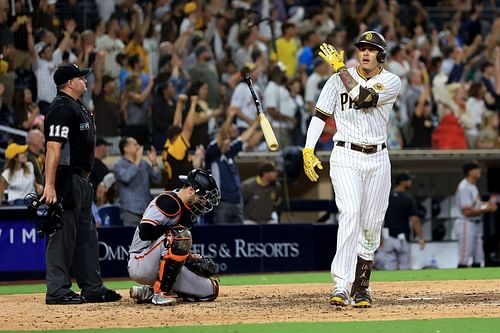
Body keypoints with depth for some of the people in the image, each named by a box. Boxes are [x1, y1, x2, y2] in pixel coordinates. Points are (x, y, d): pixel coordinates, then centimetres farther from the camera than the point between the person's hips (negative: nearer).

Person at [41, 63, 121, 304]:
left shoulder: (78, 108, 18)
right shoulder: (62, 108, -15)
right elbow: (53, 148, -23)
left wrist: (85, 178, 18)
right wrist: (49, 186, -29)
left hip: (81, 180, 11)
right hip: (66, 178, -11)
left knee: (86, 234, 14)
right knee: (64, 233, -8)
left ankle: (92, 288, 20)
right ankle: (57, 291, -7)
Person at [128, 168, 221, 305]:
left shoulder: (186, 209, 15)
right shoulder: (168, 201, -15)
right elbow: (145, 232, -27)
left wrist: (188, 256, 4)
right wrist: (173, 229, -18)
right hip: (140, 265, -10)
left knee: (211, 290, 2)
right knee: (180, 235, -32)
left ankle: (148, 292, 7)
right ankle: (161, 292, -25)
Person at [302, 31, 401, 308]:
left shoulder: (391, 82, -1)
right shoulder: (340, 77, 4)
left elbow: (363, 97, -19)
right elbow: (320, 114, 6)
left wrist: (340, 68, -13)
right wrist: (308, 149, -5)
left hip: (377, 158, 2)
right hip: (345, 157, -2)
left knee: (371, 226, 4)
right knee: (349, 214, -20)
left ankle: (360, 286, 19)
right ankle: (341, 286, -26)